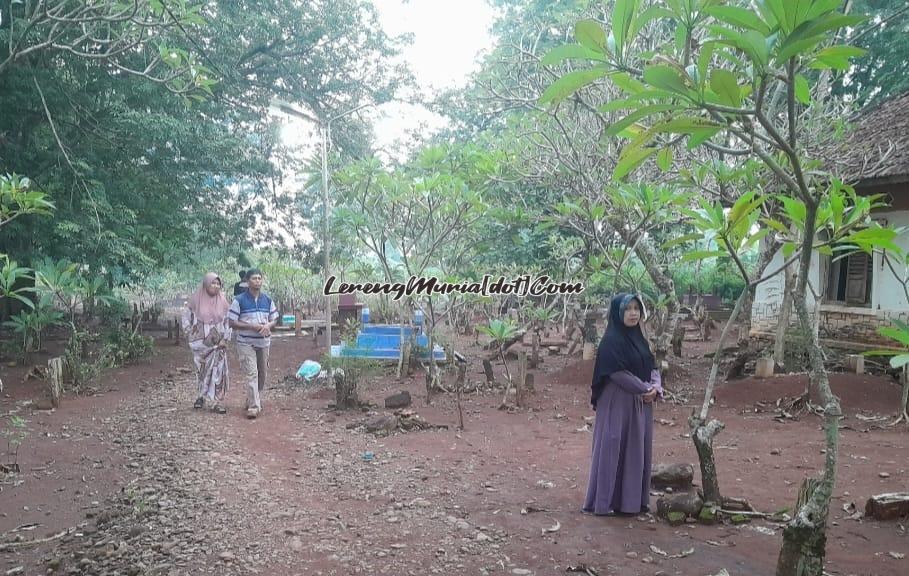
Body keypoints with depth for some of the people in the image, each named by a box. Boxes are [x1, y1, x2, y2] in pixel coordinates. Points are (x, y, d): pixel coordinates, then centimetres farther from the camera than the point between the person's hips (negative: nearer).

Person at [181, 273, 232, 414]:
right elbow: (186, 316, 6)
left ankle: (217, 402, -2)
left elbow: (228, 321, 5)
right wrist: (190, 334, 1)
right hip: (200, 342, 0)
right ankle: (201, 396, 28)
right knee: (201, 370, 9)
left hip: (218, 343, 0)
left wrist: (225, 339, -3)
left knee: (218, 371, -5)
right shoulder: (196, 299, -4)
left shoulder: (222, 301, 0)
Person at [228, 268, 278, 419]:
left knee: (262, 374, 11)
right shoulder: (239, 300, -6)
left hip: (264, 342, 5)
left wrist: (268, 326, -11)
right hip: (246, 343, -5)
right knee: (252, 374, -12)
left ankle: (253, 401, 28)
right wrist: (252, 326, -19)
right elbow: (232, 323, -8)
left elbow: (274, 319, 13)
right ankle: (253, 406, -12)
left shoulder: (267, 300, 8)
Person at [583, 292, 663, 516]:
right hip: (618, 404, -8)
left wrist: (655, 388, -8)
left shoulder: (639, 339, 12)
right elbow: (618, 373, -19)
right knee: (615, 449, -3)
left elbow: (652, 367, 12)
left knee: (638, 451, 12)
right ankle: (609, 501, 7)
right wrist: (645, 389, -14)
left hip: (641, 404, 8)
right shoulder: (611, 340, -13)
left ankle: (635, 501, 22)